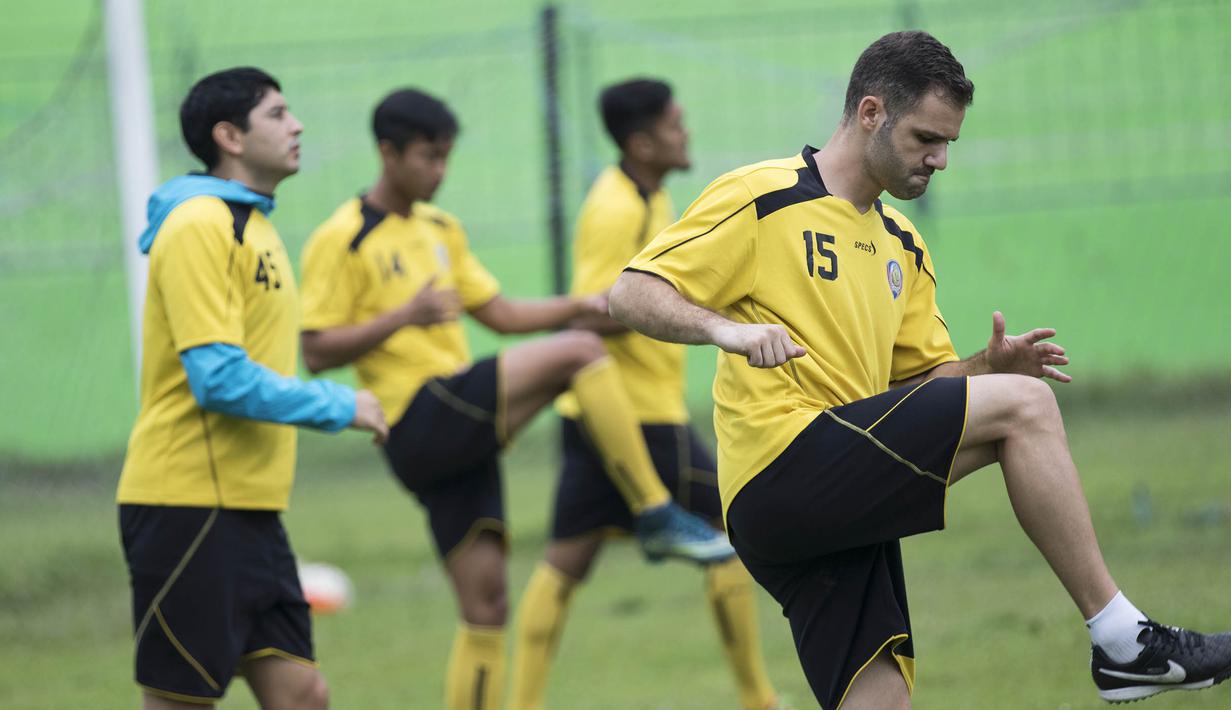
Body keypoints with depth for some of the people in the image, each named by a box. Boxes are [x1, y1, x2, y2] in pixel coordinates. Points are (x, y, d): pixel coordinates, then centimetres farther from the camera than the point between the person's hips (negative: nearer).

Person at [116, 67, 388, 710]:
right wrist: (340, 407, -13)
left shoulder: (252, 225, 18)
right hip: (189, 508, -9)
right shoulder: (200, 227, -13)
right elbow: (220, 379, -21)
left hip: (248, 508, 9)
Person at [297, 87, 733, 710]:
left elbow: (500, 314, 23)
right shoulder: (343, 240, -6)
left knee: (485, 605, 5)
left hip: (460, 433, 8)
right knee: (577, 353, -20)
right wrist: (404, 316, -23)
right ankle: (658, 516, -16)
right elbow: (315, 354, -10)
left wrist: (580, 305, 7)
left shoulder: (439, 230, 19)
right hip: (419, 420, -8)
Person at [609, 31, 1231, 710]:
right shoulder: (762, 196, -1)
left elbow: (925, 377, 26)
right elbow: (630, 295, -5)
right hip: (783, 465, -9)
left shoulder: (902, 247, 24)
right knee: (1021, 408, -15)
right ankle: (1122, 640, -12)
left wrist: (987, 366, 3)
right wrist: (725, 327, -24)